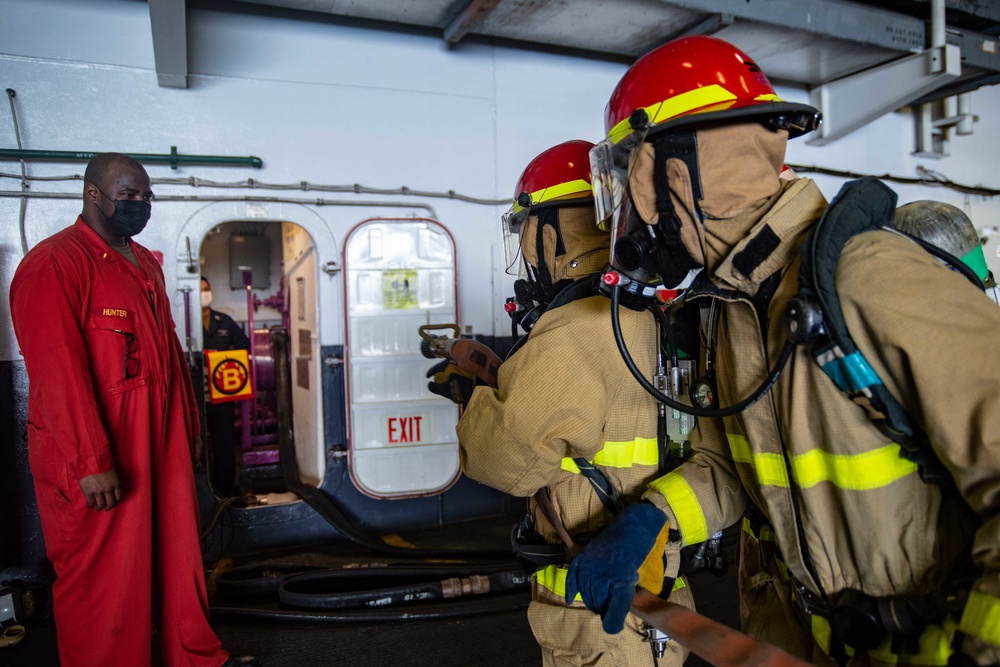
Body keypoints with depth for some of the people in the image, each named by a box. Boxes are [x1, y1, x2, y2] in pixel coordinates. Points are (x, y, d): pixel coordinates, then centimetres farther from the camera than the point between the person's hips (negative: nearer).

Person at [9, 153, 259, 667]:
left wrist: (188, 427, 19)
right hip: (96, 460, -8)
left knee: (178, 557, 18)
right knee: (104, 578, 6)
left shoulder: (146, 264, 14)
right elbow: (56, 370, -20)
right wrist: (91, 462, -23)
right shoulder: (55, 263, -13)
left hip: (162, 446, 8)